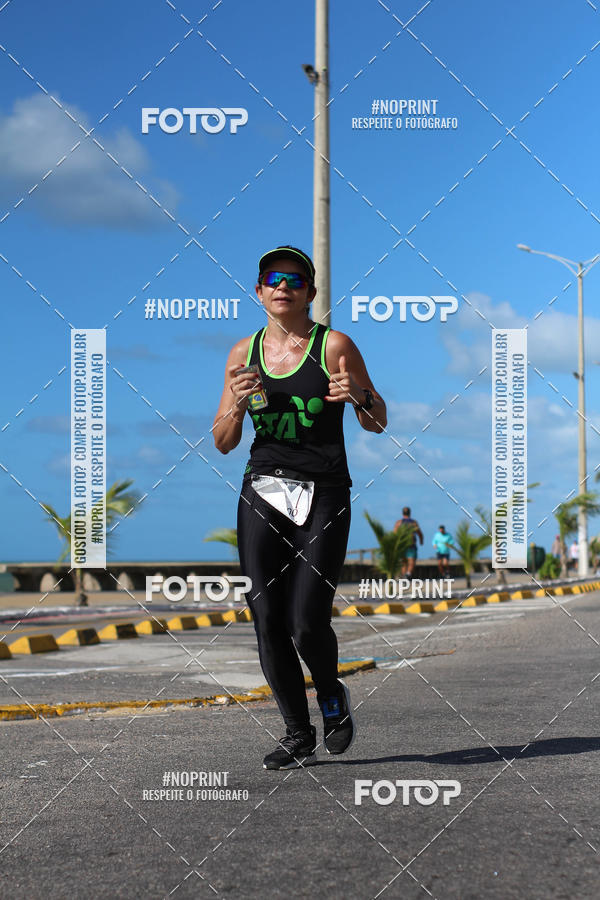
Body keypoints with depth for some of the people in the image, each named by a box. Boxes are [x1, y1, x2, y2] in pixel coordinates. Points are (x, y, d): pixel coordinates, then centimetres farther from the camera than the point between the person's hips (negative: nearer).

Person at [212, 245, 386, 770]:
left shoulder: (335, 346, -1)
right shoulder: (243, 353, 9)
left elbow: (378, 424, 5)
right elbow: (223, 443, 11)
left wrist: (357, 395, -16)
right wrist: (237, 403, -9)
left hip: (323, 497, -3)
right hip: (262, 494, 4)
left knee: (307, 623, -11)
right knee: (268, 622, 0)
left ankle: (333, 696, 22)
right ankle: (298, 735, 14)